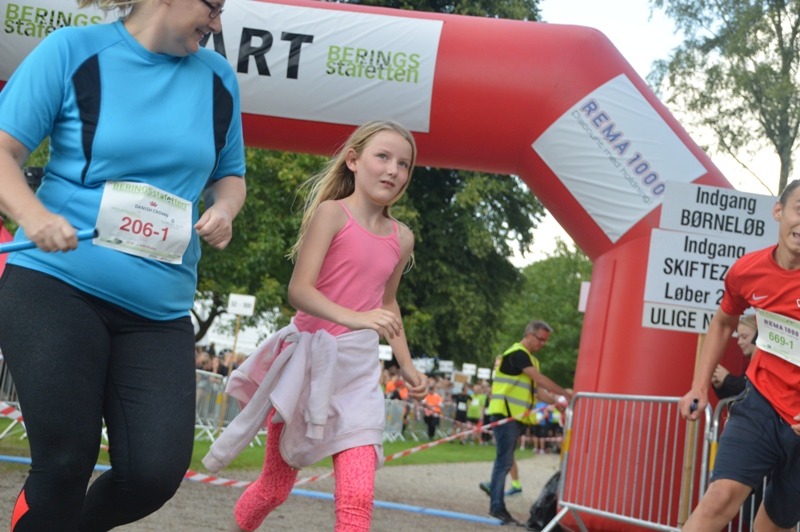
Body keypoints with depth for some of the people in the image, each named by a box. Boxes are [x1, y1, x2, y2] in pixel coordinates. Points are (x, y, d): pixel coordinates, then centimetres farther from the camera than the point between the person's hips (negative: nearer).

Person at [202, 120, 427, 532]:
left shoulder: (401, 238, 7)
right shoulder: (332, 212, -9)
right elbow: (299, 290, -19)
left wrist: (406, 364, 16)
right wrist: (353, 319, -34)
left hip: (358, 368, 4)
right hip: (309, 358, -3)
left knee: (358, 495, -11)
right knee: (276, 485, 10)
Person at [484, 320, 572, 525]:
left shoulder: (530, 359, 20)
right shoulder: (517, 354, -12)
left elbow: (536, 389, 15)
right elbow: (540, 379, -18)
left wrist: (556, 399, 1)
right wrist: (566, 393, -16)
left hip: (514, 416, 10)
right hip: (504, 413, -10)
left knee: (505, 461, 10)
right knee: (504, 460, -11)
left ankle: (497, 503, 13)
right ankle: (497, 506, -10)